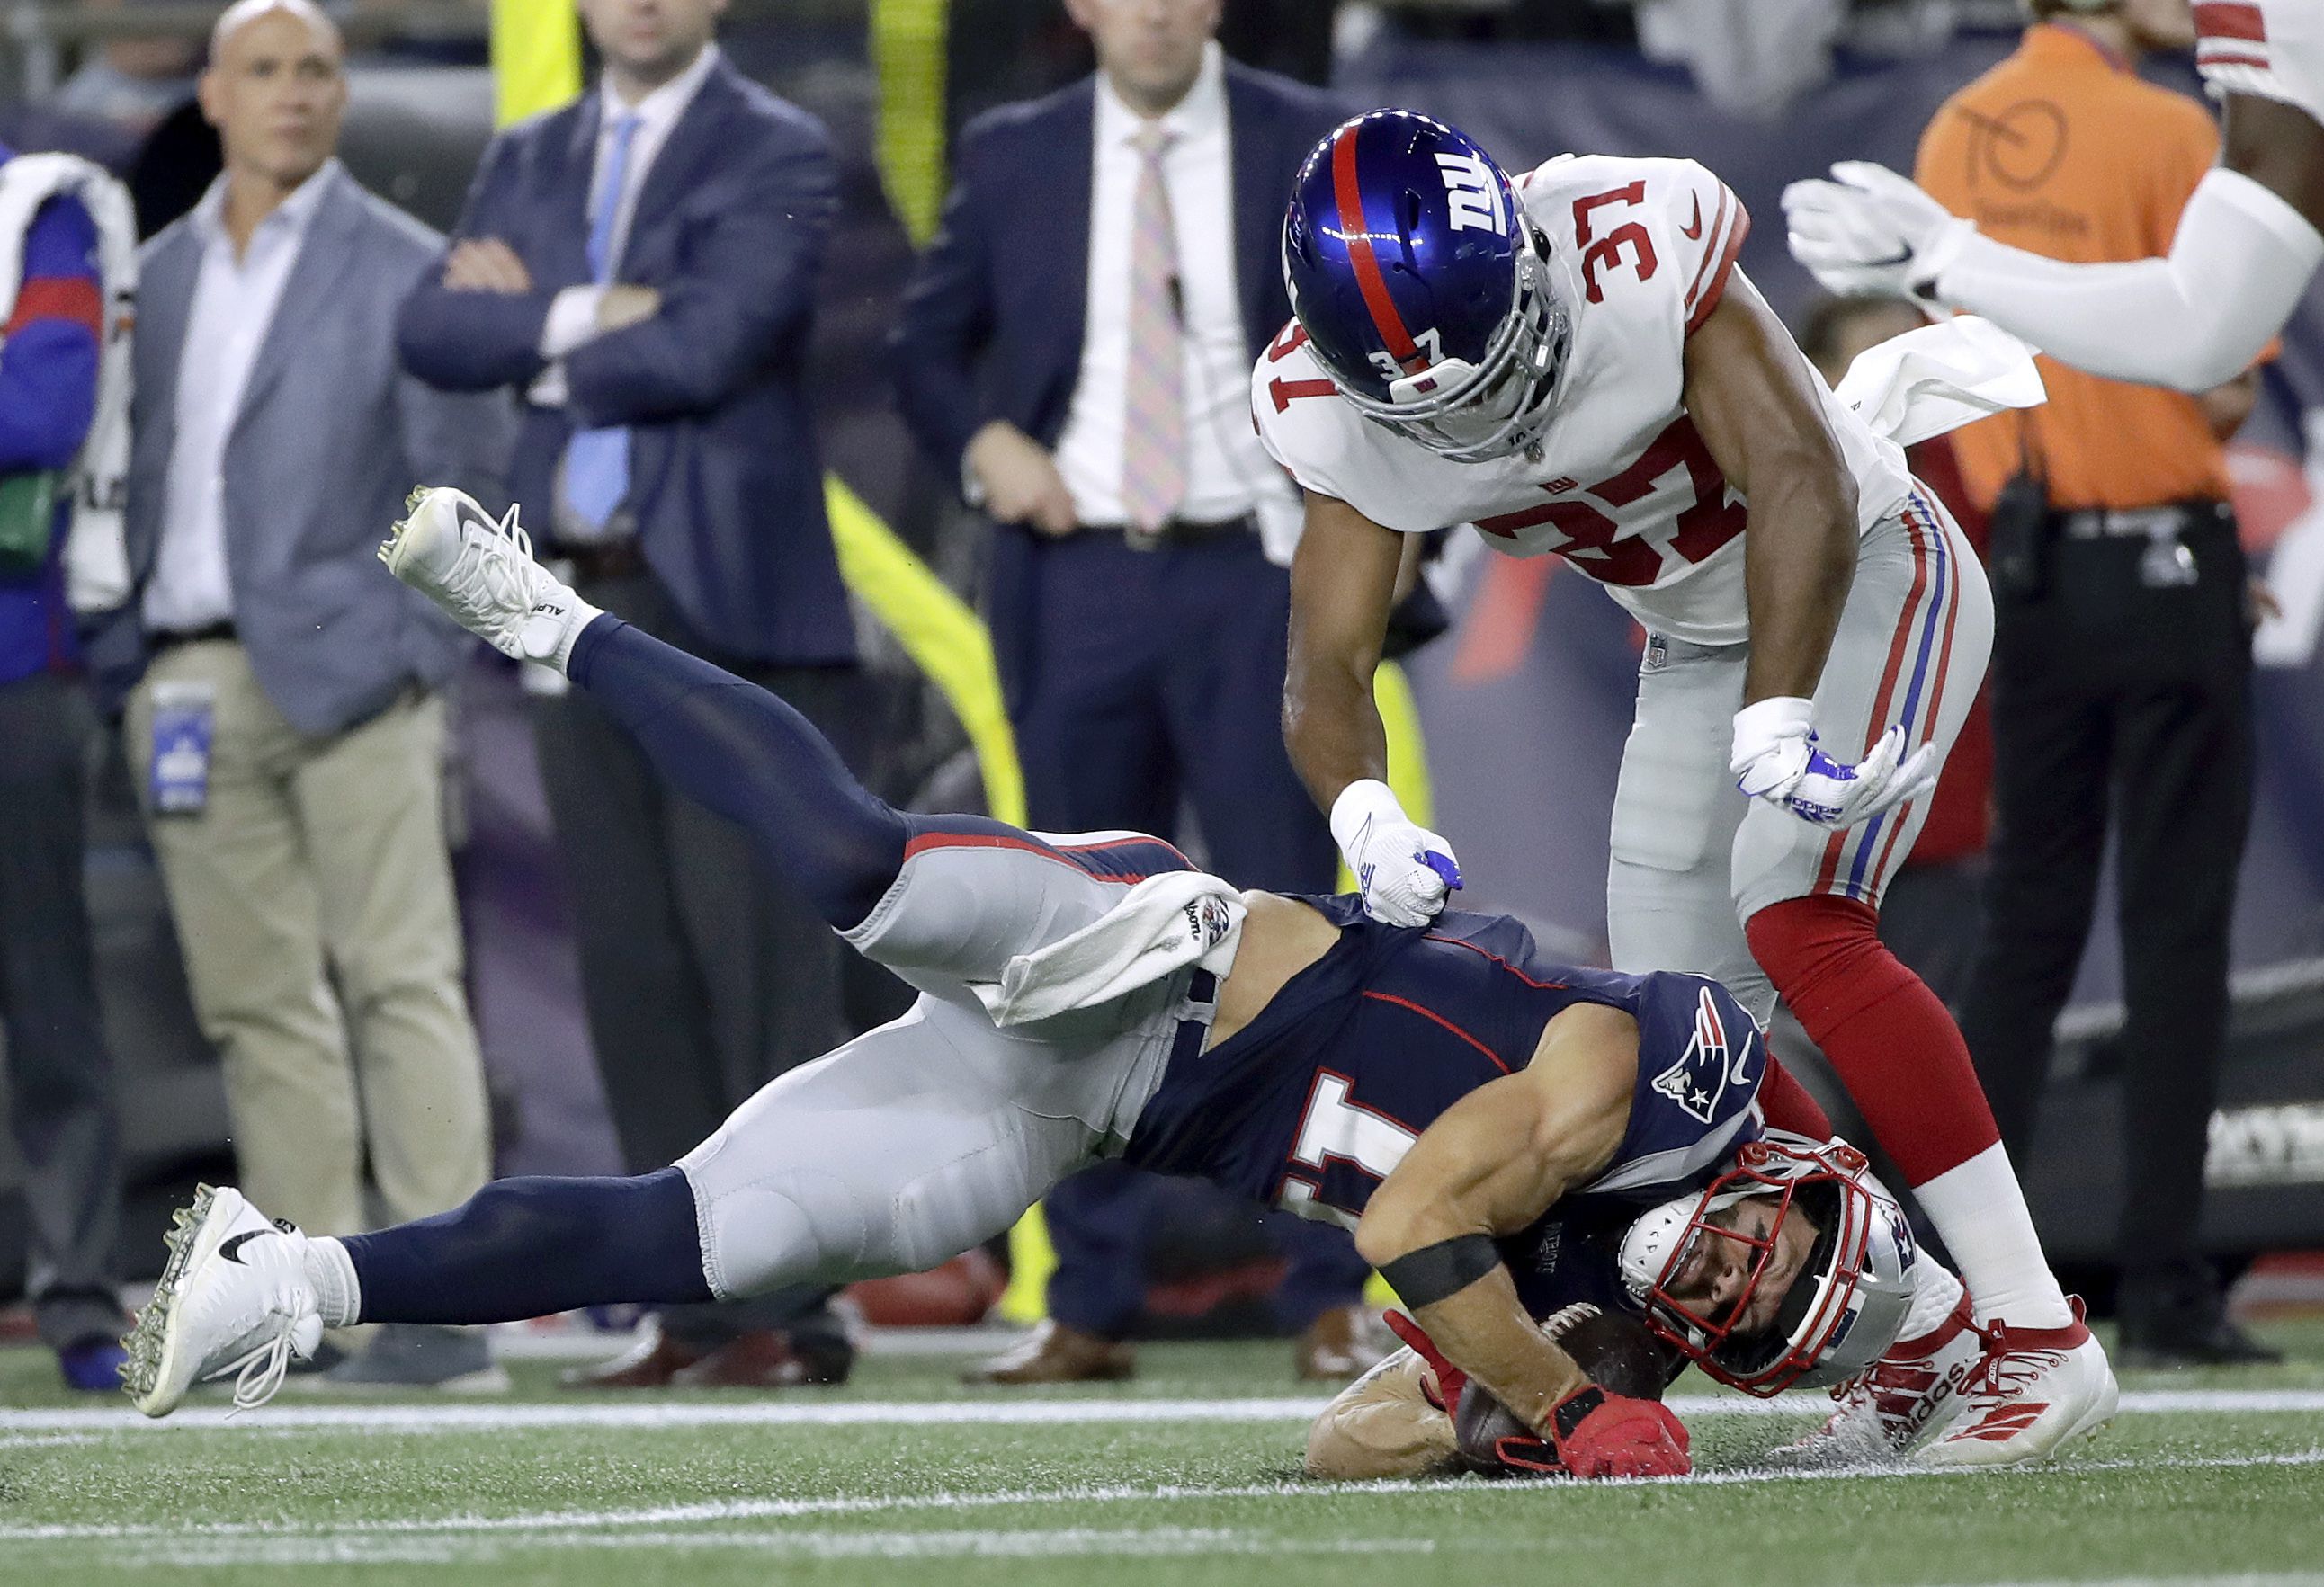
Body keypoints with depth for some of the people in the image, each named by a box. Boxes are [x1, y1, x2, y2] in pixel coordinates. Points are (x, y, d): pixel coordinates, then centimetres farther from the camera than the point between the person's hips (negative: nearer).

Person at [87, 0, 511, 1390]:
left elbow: (467, 477, -2)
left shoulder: (403, 269, 0)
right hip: (193, 682, 5)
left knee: (399, 980, -9)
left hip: (346, 676, -5)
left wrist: (412, 655, -8)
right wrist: (120, 648, 6)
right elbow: (136, 472, 18)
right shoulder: (159, 273, 15)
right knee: (259, 1002, 5)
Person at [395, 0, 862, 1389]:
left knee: (755, 953, -9)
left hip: (730, 604, -6)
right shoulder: (531, 161, 17)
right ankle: (698, 1308, 9)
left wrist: (539, 345, -1)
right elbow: (435, 331, 3)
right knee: (632, 961, 5)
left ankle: (792, 1309, -8)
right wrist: (583, 317, -11)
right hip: (587, 604, 6)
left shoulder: (780, 157, -2)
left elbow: (704, 350, -15)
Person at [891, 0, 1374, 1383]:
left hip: (1253, 579, -2)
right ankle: (1092, 1308, 9)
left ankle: (1331, 1304, -3)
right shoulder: (1015, 158, 9)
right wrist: (982, 439, -2)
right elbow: (929, 342, 18)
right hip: (1078, 582, 2)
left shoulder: (1308, 149, 3)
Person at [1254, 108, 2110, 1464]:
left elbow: (1804, 484, -36)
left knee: (1798, 921, -25)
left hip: (1867, 583, -7)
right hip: (1699, 643, 7)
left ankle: (2042, 1337, -23)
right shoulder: (1343, 411, -16)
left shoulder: (1638, 256, -33)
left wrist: (1778, 724, -47)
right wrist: (1368, 817, -37)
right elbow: (1329, 666, -15)